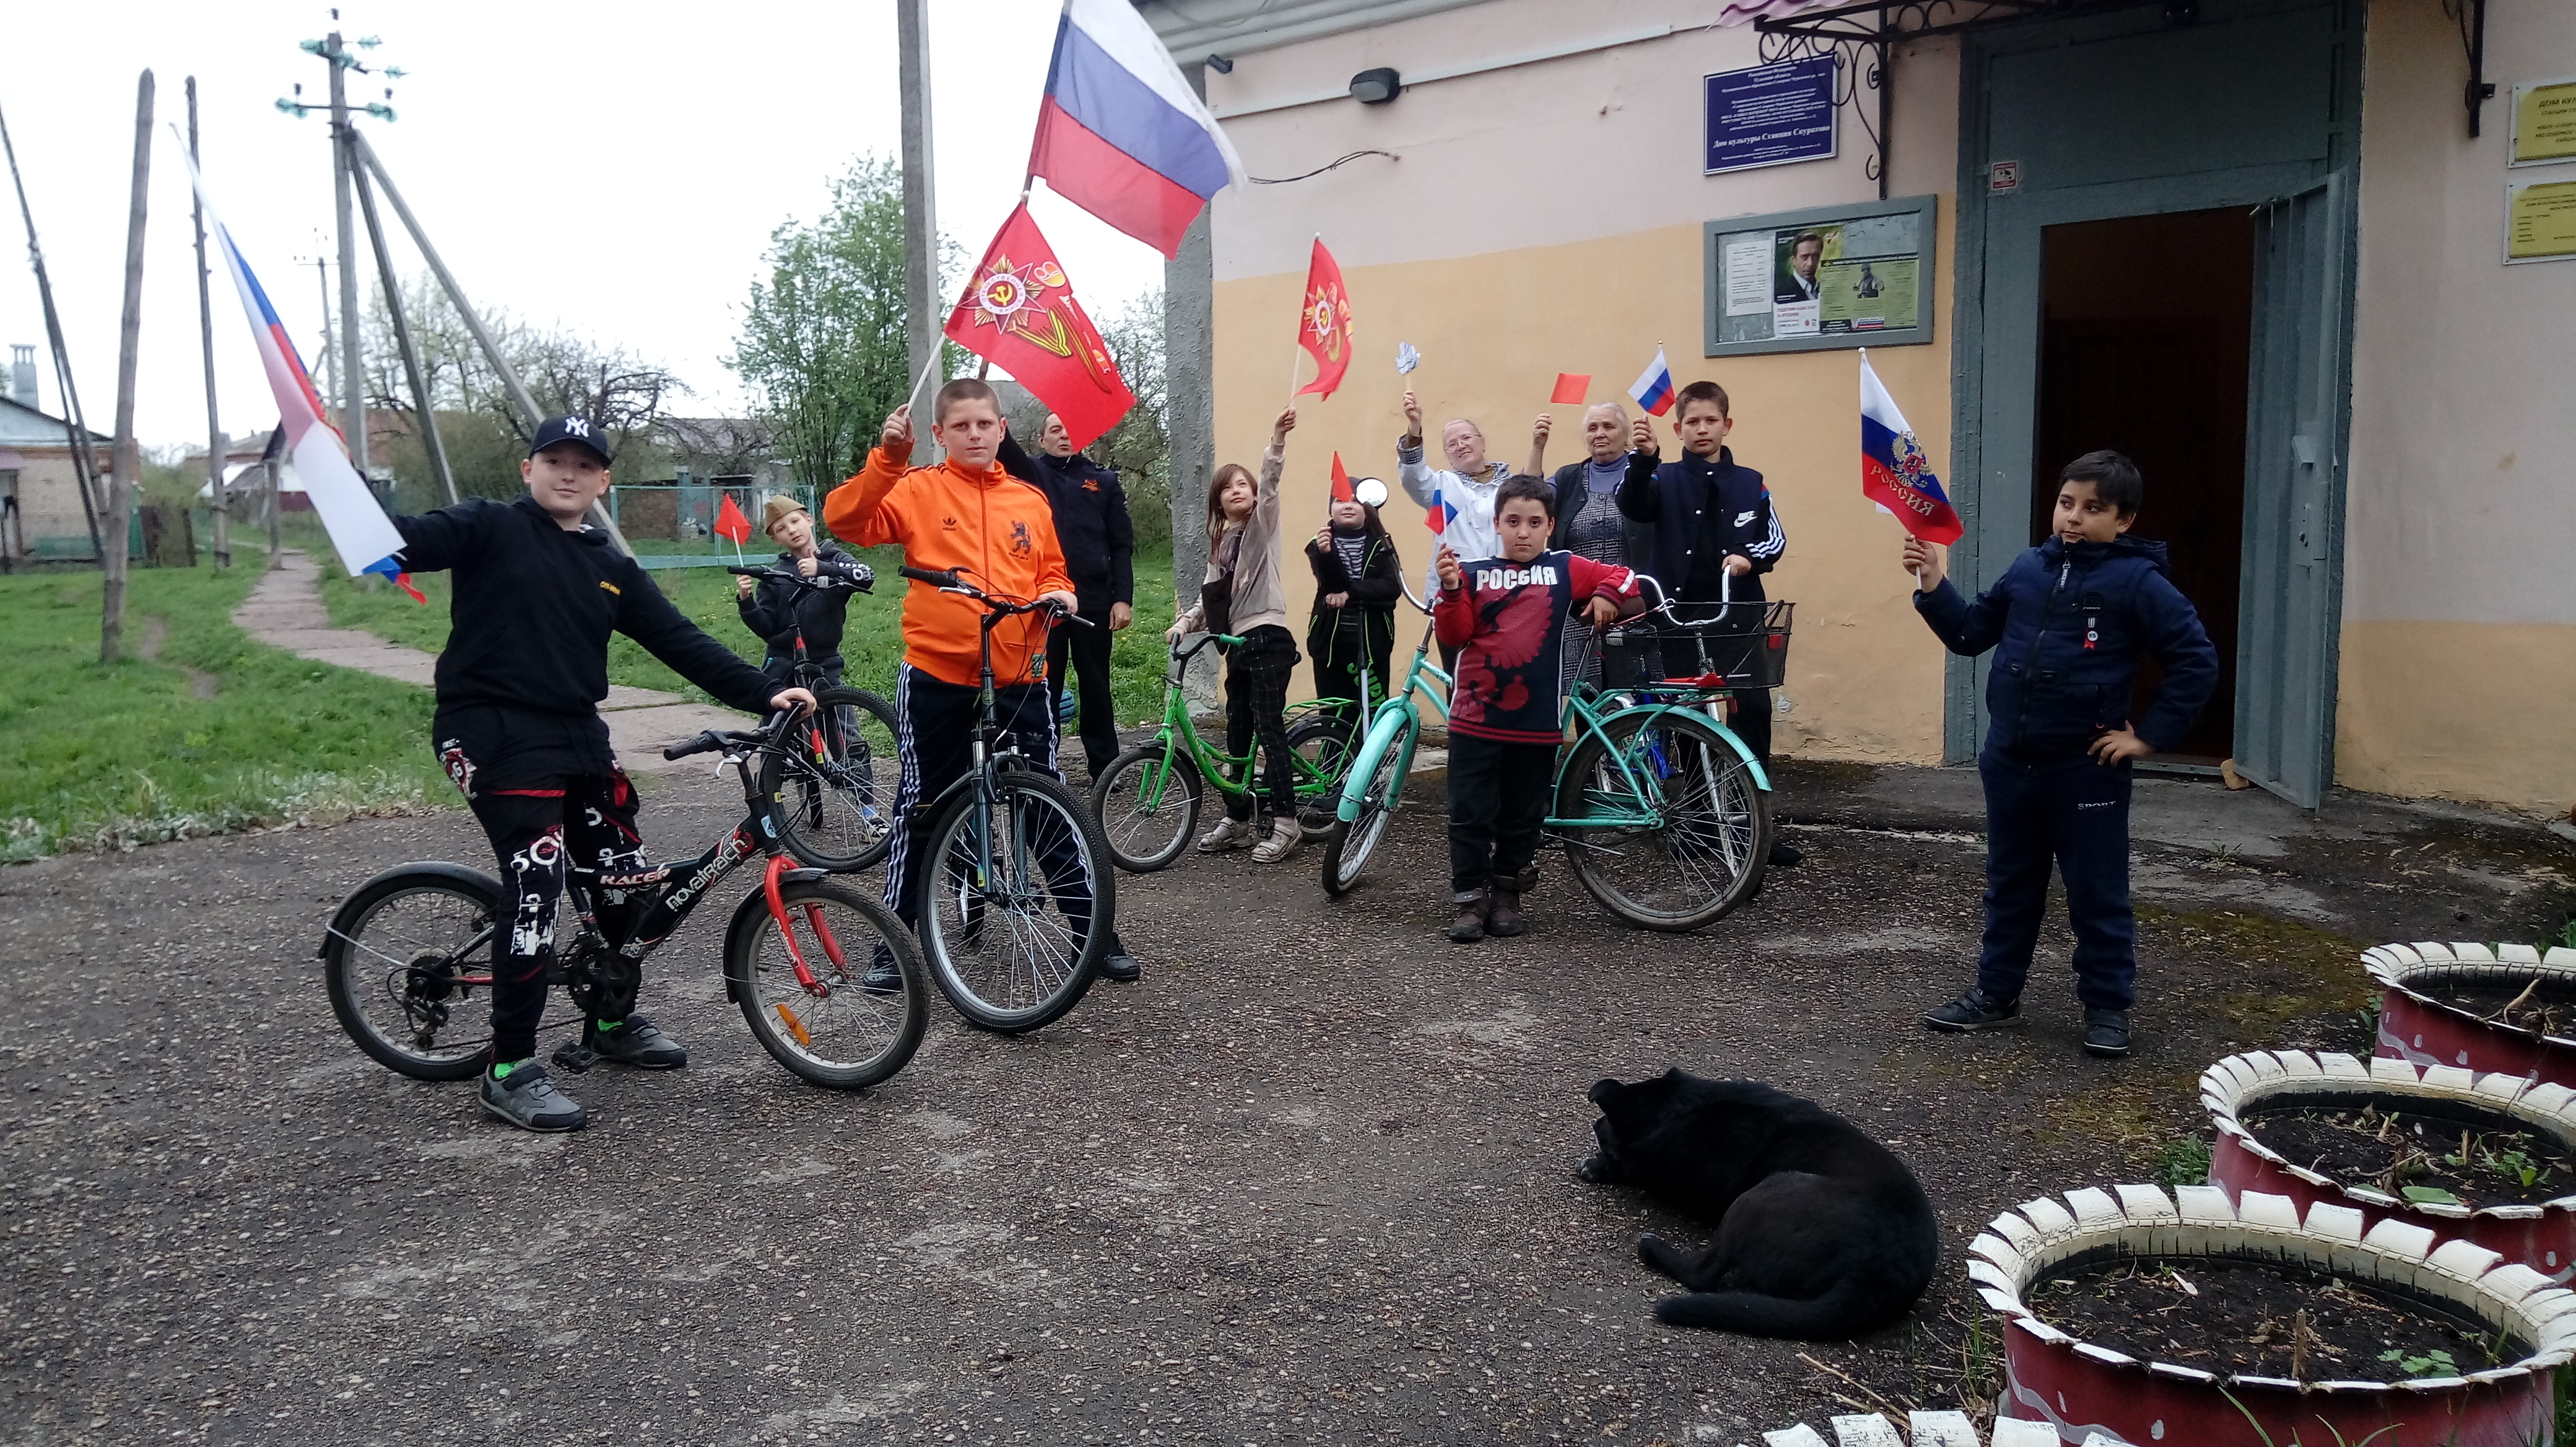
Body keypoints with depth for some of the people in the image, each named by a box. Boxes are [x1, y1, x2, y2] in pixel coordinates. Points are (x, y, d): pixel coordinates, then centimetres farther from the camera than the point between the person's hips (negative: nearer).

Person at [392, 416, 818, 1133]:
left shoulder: (612, 569, 13)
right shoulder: (490, 529, -1)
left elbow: (682, 642, 9)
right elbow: (403, 540, -17)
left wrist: (765, 692, 1)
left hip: (577, 735, 7)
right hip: (494, 733, -7)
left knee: (627, 876, 9)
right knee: (539, 878, -17)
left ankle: (613, 1021, 32)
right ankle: (509, 1069, -5)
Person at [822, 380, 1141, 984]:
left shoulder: (1031, 500, 10)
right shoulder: (917, 489, 0)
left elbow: (1051, 570, 20)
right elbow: (845, 519, -14)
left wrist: (1058, 594, -2)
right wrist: (888, 457, -25)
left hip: (1019, 677, 2)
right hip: (936, 677, -2)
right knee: (921, 809, 8)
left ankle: (1096, 932, 16)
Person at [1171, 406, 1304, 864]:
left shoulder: (1263, 523, 1)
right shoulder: (1220, 541, 19)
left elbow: (1269, 483, -18)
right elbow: (1210, 597, 18)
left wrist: (1278, 440, -34)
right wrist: (1185, 622, 1)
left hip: (1268, 639, -7)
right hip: (1238, 644, 7)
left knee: (1269, 727, -11)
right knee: (1237, 733, 11)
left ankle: (1286, 823, -9)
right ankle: (1237, 819, 20)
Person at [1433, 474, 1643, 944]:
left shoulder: (1566, 569, 6)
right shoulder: (1473, 573, 4)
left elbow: (1624, 581, 14)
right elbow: (1454, 635, -4)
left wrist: (1607, 595, -6)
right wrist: (1450, 590, -18)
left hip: (1536, 720, 1)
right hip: (1475, 716, -1)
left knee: (1523, 818, 11)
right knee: (1469, 815, 0)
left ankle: (1505, 895, 27)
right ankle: (1471, 901, 11)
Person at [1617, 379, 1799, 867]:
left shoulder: (1750, 483, 9)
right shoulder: (1665, 479, 4)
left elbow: (1775, 538, 10)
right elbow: (1633, 505, -16)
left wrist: (1750, 556, -13)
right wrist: (1643, 458, -35)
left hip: (1738, 614, 1)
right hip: (1678, 613, 0)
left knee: (1753, 709, -7)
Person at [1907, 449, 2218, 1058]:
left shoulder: (2137, 581, -10)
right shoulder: (2029, 569, 6)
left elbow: (2198, 661, -10)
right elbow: (1971, 634, 12)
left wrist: (2150, 734, -10)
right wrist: (1934, 587, -1)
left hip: (2087, 769, -5)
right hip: (2009, 761, 5)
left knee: (2097, 893, 6)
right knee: (2010, 883, 17)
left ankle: (2108, 1007, 20)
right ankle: (1996, 993, 29)